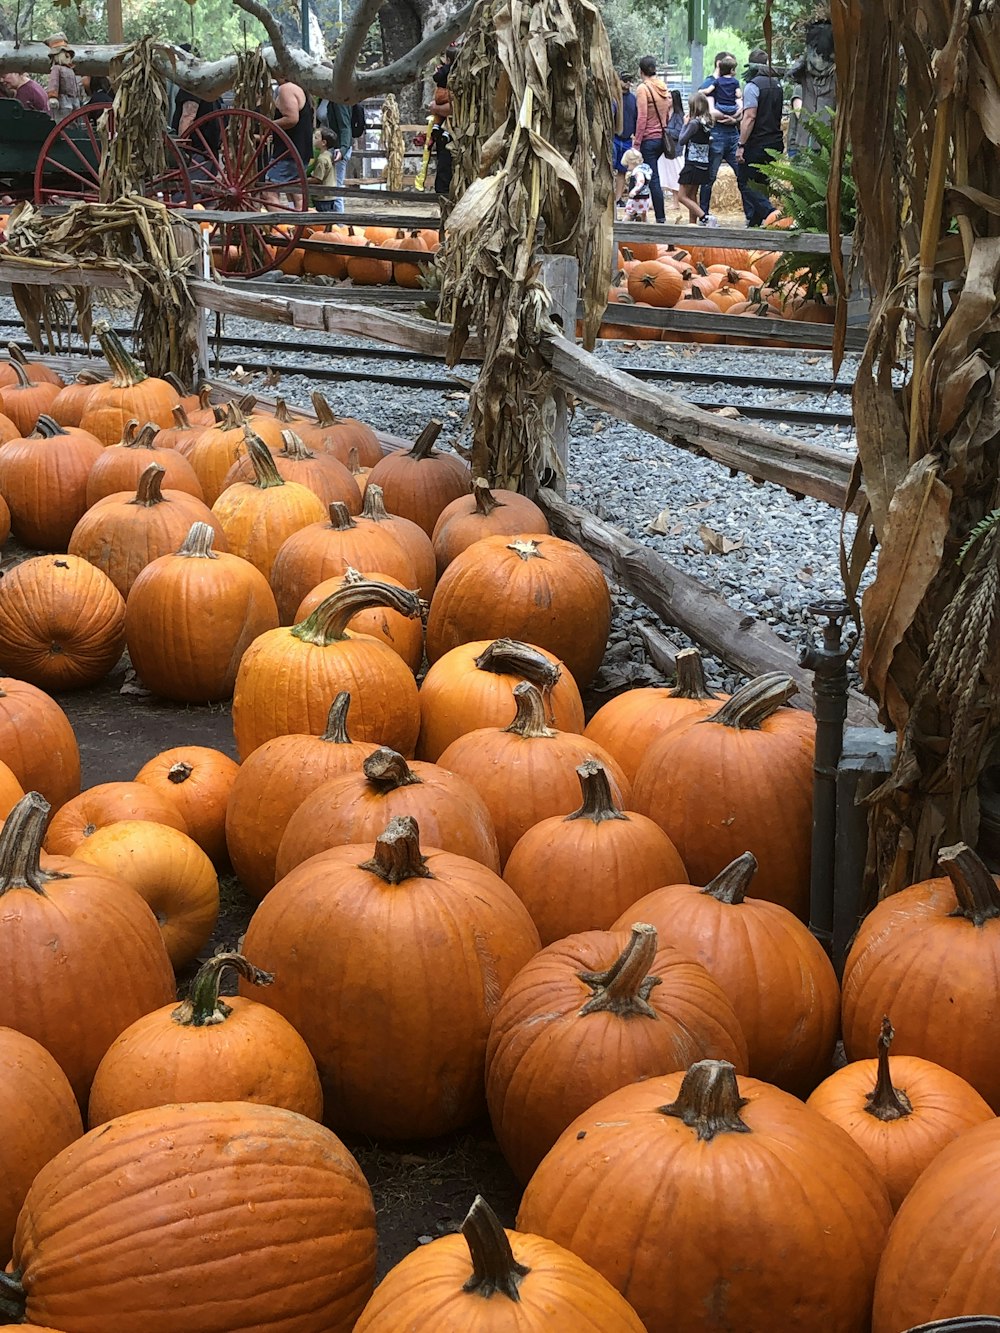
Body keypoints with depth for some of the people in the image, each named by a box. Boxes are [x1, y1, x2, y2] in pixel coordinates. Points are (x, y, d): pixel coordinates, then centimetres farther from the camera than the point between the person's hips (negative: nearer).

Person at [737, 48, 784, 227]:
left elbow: (750, 117, -19)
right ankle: (755, 222, 14)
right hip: (775, 142, 8)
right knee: (761, 183, 14)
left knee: (745, 182, -3)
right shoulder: (777, 85, 13)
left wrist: (741, 145, -18)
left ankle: (771, 213, -18)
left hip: (757, 144, -8)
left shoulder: (753, 85, -12)